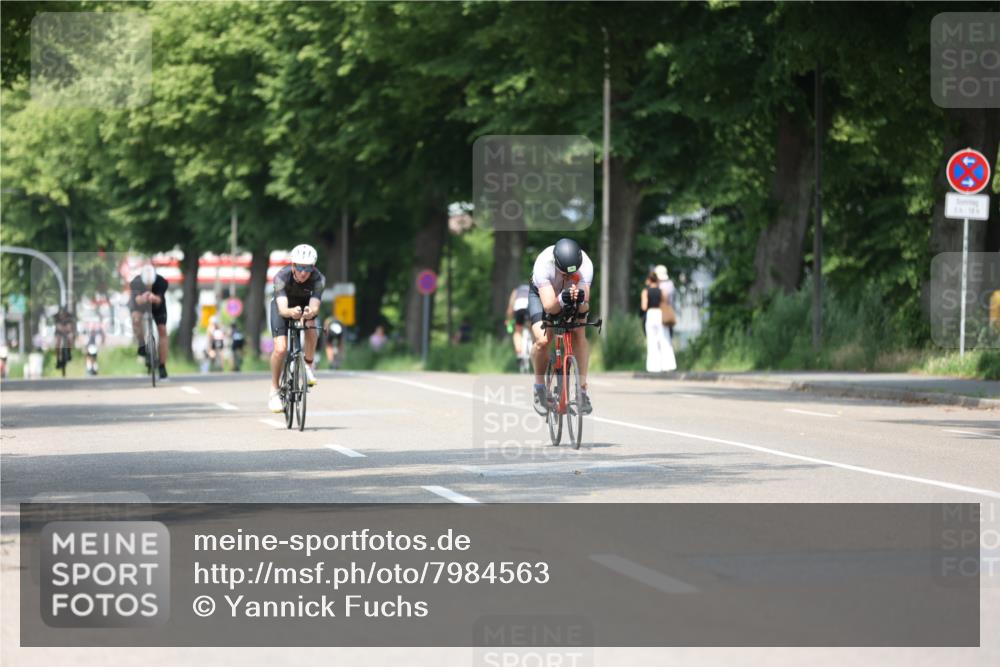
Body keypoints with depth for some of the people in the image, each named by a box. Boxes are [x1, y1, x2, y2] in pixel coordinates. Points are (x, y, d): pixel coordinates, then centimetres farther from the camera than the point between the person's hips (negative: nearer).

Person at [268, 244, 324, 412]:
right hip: (284, 306, -1)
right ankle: (274, 391, 0)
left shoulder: (318, 279, -32)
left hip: (305, 305, 1)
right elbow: (282, 309, -44)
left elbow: (315, 307, -42)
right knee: (280, 348, -18)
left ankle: (308, 366, -3)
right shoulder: (282, 277, -35)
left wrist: (310, 312, -65)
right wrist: (291, 312, -67)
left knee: (311, 332, -30)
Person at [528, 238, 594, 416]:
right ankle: (539, 386, 3)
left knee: (579, 334, -21)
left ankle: (582, 390, -12)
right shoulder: (543, 264, -40)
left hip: (572, 293, 2)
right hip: (542, 294, -2)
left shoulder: (586, 265, -35)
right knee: (542, 340, -22)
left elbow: (584, 307, -35)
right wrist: (562, 300, -62)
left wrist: (580, 300, -57)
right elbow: (549, 306, -42)